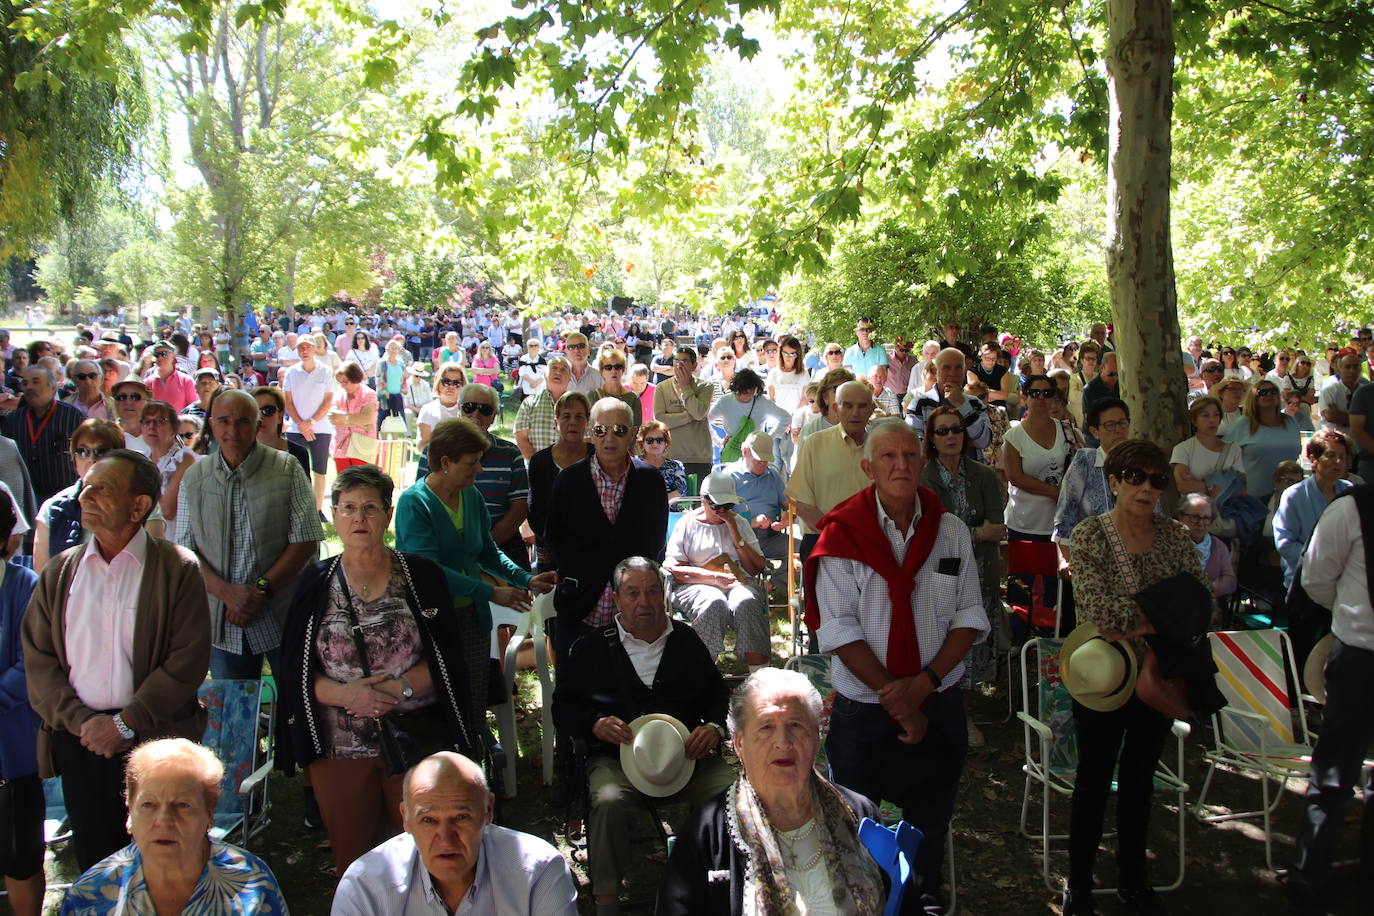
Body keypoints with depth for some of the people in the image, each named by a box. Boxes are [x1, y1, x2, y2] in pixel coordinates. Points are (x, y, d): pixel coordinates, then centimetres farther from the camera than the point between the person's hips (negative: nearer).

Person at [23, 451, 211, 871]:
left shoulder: (177, 569, -4)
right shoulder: (60, 572, 8)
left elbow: (188, 659, -9)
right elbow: (37, 659, 4)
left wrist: (126, 723, -13)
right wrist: (81, 722, -8)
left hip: (156, 740, -3)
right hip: (78, 740, 3)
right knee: (92, 857, 10)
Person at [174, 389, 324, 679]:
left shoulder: (286, 468, -2)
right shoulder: (194, 478, 6)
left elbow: (306, 541, -5)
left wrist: (261, 589, -13)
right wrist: (226, 592, -13)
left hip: (282, 619, -2)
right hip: (223, 622, 2)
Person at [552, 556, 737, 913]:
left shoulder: (687, 642, 18)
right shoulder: (590, 647, 11)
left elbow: (720, 697, 22)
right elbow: (563, 708, 11)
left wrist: (714, 728, -1)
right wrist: (595, 723, -11)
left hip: (686, 752, 2)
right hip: (616, 757, -2)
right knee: (608, 801, -35)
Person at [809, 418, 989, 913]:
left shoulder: (951, 530, 0)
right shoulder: (843, 534, -9)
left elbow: (970, 616, -1)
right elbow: (840, 630, -13)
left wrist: (926, 682, -14)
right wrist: (896, 700, -16)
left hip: (939, 704, 2)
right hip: (863, 708, -2)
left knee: (931, 818, 17)